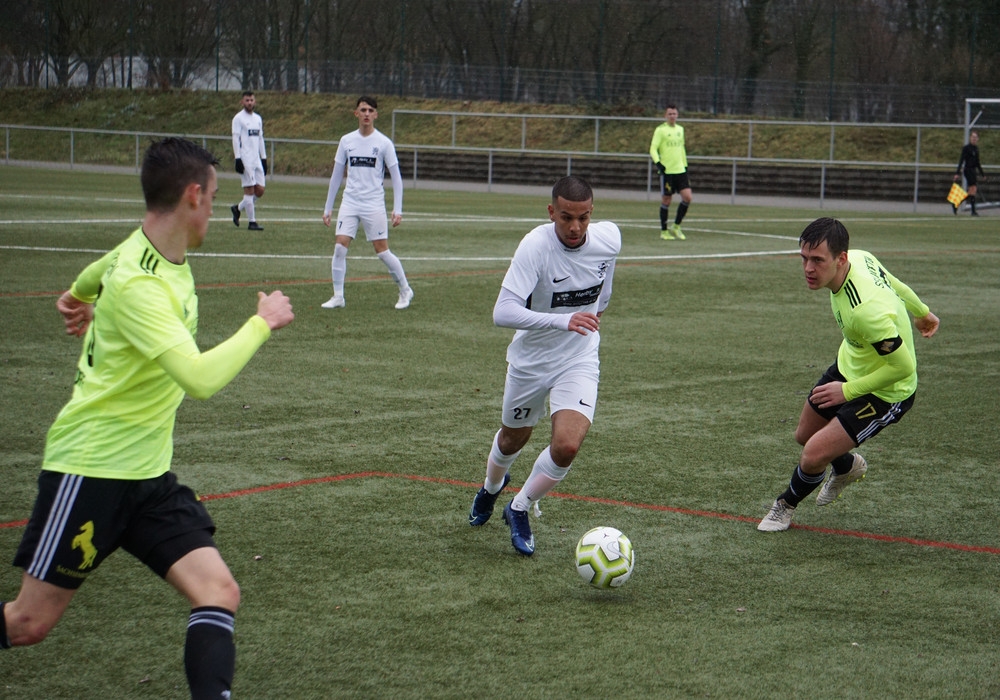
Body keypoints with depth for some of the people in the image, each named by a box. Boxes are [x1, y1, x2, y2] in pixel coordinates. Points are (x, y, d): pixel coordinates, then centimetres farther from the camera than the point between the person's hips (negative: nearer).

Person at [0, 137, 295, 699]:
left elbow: (104, 267, 29)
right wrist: (264, 322, -23)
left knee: (219, 591, -11)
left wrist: (79, 296, 48)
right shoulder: (138, 285, -25)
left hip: (149, 474, 8)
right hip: (91, 467, -8)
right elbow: (201, 378, -36)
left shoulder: (166, 254, 4)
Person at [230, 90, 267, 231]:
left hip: (257, 160, 7)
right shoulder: (238, 118, -4)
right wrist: (238, 159, -16)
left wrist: (264, 158, 17)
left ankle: (238, 208, 22)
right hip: (245, 159, -7)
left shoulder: (258, 118, 17)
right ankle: (252, 222, -3)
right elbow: (235, 138, -9)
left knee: (260, 190, 3)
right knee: (249, 190, -7)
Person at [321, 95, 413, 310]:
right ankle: (338, 296, -1)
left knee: (382, 250, -3)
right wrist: (328, 207, 11)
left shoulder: (383, 143, -3)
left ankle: (405, 290, 15)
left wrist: (398, 210, -7)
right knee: (340, 247, -9)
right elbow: (336, 175, 13)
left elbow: (396, 178, 0)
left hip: (374, 204, -3)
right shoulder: (346, 141, 6)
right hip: (349, 202, 3)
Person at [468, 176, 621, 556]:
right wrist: (563, 321, -48)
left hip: (579, 361, 1)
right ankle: (491, 487, 57)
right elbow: (503, 312, -38)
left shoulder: (609, 238, -16)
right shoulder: (535, 246, -29)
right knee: (513, 439, 20)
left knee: (567, 445, -18)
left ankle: (519, 510, 10)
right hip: (530, 362, -1)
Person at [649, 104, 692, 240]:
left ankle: (676, 226, 9)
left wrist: (685, 165, 22)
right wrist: (658, 163, -24)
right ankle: (664, 231, 13)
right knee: (666, 200, 0)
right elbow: (653, 148, -10)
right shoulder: (660, 130, -4)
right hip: (667, 171, -5)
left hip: (680, 170, 5)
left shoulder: (680, 129, 14)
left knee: (687, 197, -7)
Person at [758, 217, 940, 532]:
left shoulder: (866, 310, -42)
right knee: (805, 435, 21)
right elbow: (894, 283, 4)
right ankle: (847, 466, 55)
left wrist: (848, 391, -20)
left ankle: (786, 505, 21)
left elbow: (902, 366, -31)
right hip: (849, 365, 9)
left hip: (885, 392, -9)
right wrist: (921, 311, 25)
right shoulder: (859, 257, -18)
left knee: (813, 455, -12)